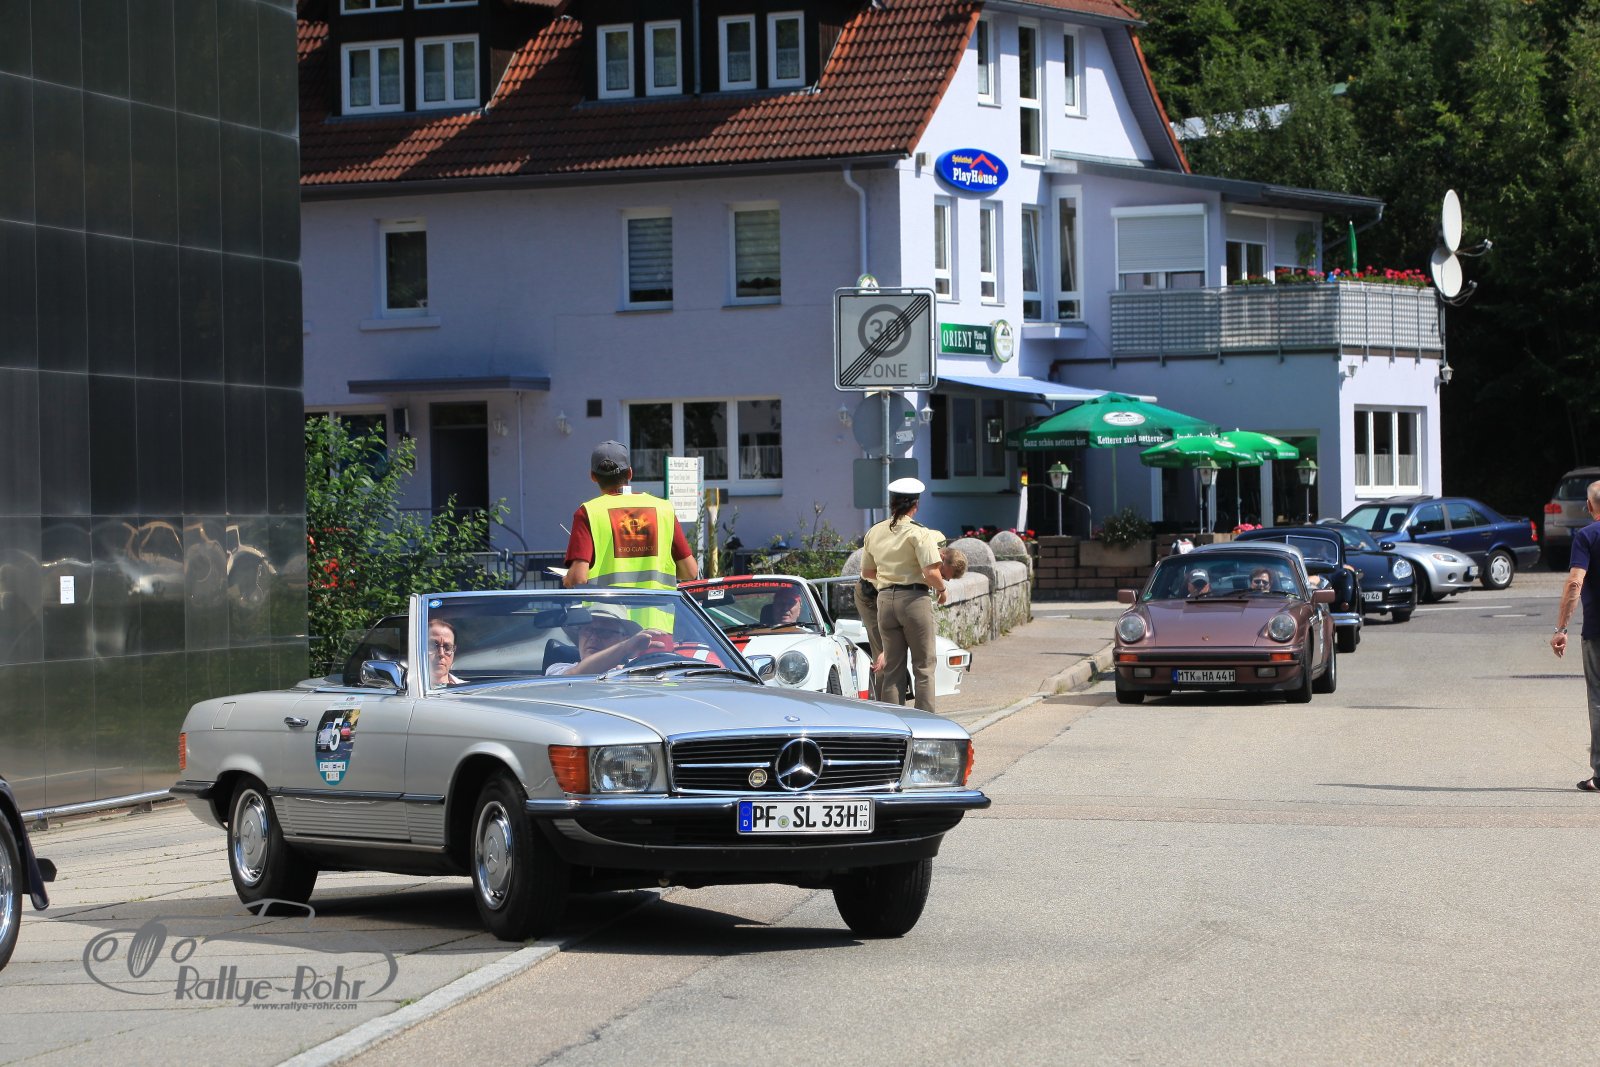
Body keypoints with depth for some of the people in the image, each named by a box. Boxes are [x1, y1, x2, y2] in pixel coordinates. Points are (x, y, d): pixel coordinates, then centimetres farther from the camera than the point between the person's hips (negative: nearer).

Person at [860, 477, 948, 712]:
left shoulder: (874, 533, 9)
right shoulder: (919, 533, -9)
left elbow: (867, 573, 17)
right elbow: (931, 573, -16)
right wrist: (941, 589, 3)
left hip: (885, 600, 5)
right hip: (915, 599, -5)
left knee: (892, 668, 10)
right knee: (923, 667, 3)